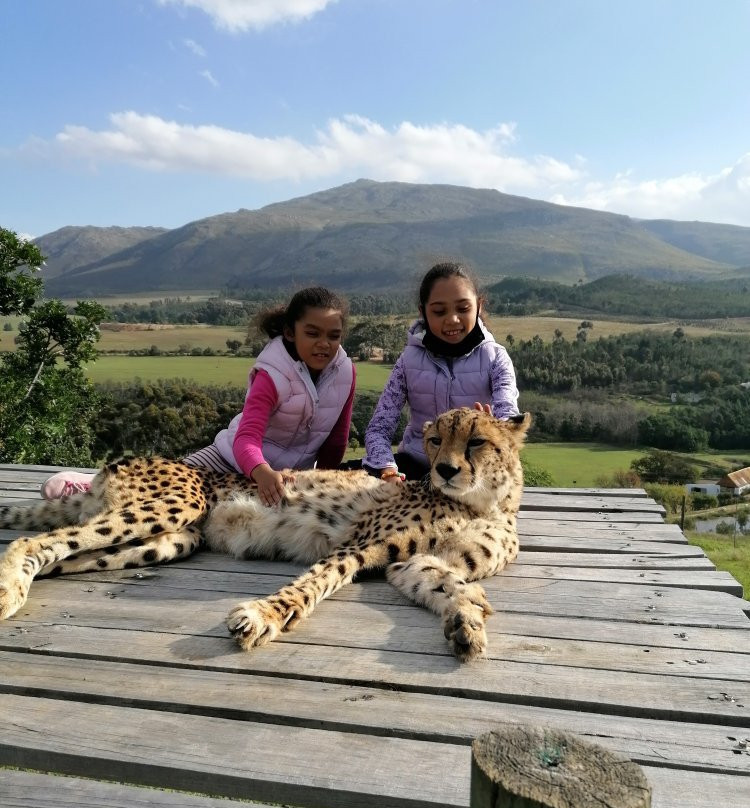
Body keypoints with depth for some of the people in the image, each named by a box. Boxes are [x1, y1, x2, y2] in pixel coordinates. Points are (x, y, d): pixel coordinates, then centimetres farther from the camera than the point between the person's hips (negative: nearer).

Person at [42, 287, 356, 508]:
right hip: (238, 459, -4)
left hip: (295, 472, 5)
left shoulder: (346, 372, -12)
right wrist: (262, 473, -60)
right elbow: (246, 438, -39)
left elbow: (337, 440, 0)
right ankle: (95, 484, 6)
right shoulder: (271, 376, -26)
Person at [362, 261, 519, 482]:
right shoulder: (410, 359, -5)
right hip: (417, 463, 1)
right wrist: (388, 472, -30)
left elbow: (509, 415, -24)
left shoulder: (495, 358, -8)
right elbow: (378, 428, -9)